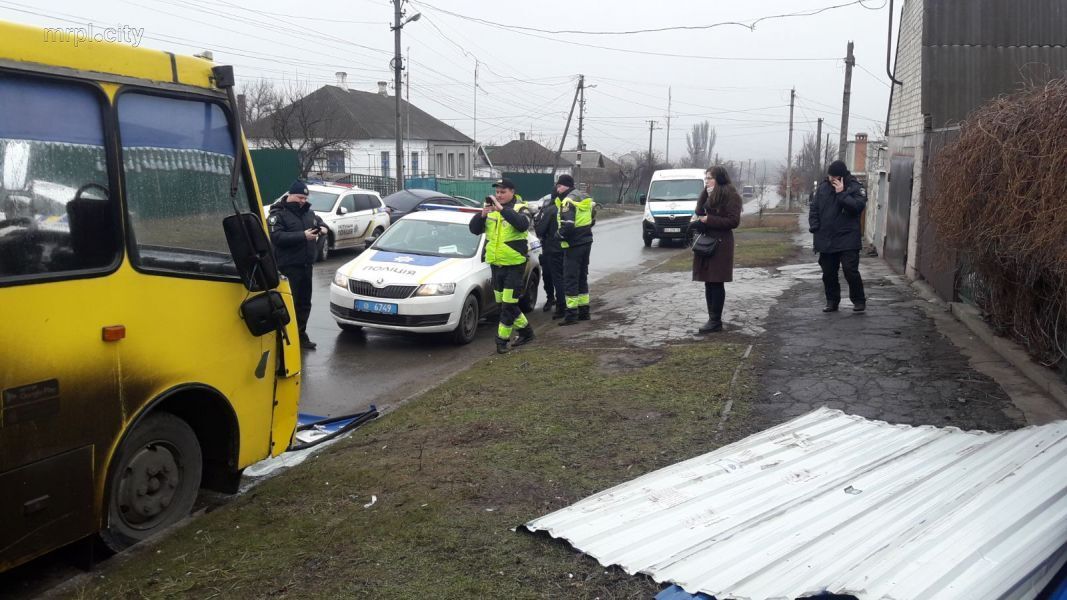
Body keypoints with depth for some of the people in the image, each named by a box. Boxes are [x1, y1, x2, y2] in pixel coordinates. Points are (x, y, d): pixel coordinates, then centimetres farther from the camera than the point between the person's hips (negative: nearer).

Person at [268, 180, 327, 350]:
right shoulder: (278, 214, -6)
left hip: (306, 265, 7)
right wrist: (303, 236, -26)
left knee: (304, 303, 12)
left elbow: (320, 221, 31)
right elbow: (277, 237, -20)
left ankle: (301, 335, 22)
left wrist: (323, 228, 4)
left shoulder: (308, 212, 15)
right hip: (288, 267, -7)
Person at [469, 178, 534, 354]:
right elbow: (474, 229, 3)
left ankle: (502, 340, 3)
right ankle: (526, 331, 30)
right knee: (503, 303, 14)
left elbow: (523, 224, -28)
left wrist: (502, 209, -33)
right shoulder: (490, 208, 9)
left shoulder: (520, 208, -6)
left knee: (508, 304, -5)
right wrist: (482, 214, -15)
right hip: (495, 264, 6)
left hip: (514, 265, -6)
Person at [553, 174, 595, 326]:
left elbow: (568, 226, -25)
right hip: (586, 241, 9)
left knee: (570, 279, -4)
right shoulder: (584, 198, 14)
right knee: (582, 277, 16)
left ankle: (571, 314, -4)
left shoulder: (568, 201, -16)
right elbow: (591, 220, 21)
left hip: (574, 245, -9)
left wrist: (559, 234, -9)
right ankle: (584, 311, 22)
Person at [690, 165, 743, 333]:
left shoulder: (730, 195, -9)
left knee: (716, 283, -5)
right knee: (708, 282, 10)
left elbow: (733, 221, -15)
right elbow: (699, 212, 14)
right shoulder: (709, 195, 17)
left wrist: (708, 220, -16)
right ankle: (713, 319, 17)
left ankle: (716, 321, 0)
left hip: (720, 244, -8)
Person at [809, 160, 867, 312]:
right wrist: (814, 227, 1)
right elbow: (814, 208, 13)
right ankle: (832, 302, 22)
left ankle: (859, 301, 8)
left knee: (850, 270, -8)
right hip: (826, 240, 5)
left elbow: (858, 206, -19)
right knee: (828, 273, 9)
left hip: (847, 240, -4)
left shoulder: (855, 187, -4)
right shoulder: (822, 187, 8)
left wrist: (841, 193, -20)